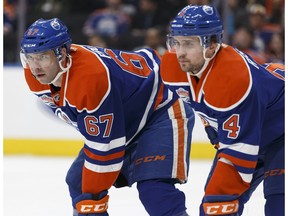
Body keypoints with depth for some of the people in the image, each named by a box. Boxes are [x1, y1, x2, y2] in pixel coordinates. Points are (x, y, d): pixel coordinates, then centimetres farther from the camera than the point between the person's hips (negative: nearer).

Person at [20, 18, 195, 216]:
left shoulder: (92, 77, -38)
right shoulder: (35, 75, -11)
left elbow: (104, 148, -33)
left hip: (161, 111, -9)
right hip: (125, 117, 10)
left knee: (154, 190, -26)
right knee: (78, 182, 5)